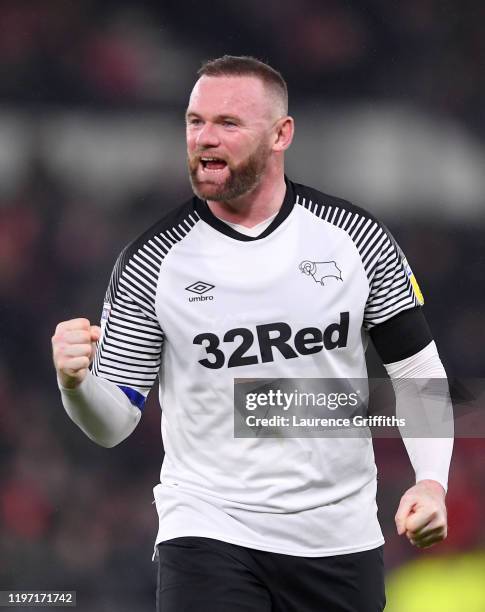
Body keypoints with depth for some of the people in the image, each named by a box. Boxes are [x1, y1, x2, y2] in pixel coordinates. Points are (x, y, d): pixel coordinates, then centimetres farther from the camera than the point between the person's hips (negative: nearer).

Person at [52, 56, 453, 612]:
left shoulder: (358, 239, 0)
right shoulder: (151, 262, -4)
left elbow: (418, 372, 6)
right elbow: (114, 424, -2)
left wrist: (432, 481, -9)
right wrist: (77, 382, -24)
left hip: (340, 539, 2)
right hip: (208, 532, -2)